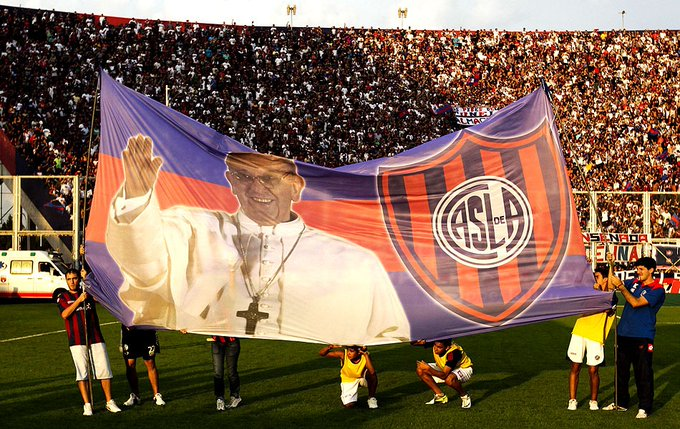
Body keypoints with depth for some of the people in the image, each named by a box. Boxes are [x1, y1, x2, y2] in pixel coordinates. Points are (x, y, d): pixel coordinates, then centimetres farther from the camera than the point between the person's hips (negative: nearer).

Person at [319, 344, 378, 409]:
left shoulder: (365, 356, -27)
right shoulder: (343, 355, -27)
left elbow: (372, 372, -45)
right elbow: (321, 353, -25)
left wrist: (366, 355, -44)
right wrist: (330, 347, -46)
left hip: (362, 379, 0)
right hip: (348, 381, 0)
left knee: (372, 375, -35)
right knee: (349, 405, -20)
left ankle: (371, 398, -8)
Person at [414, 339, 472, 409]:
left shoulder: (453, 353, -38)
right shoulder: (436, 343, -23)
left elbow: (444, 375, -40)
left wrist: (428, 369, -47)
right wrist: (417, 342, -44)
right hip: (444, 368, 7)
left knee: (449, 379, -42)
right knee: (420, 370, -10)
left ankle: (464, 396, -11)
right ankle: (440, 396, 1)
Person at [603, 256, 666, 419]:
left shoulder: (657, 290, -9)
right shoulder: (634, 283, 11)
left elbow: (635, 303, -19)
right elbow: (612, 285, 15)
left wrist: (620, 286, -18)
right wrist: (611, 266, 4)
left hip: (642, 338, -7)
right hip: (624, 334, 7)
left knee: (643, 373, -2)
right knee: (621, 370, 14)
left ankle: (644, 407, 6)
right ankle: (621, 402, 26)